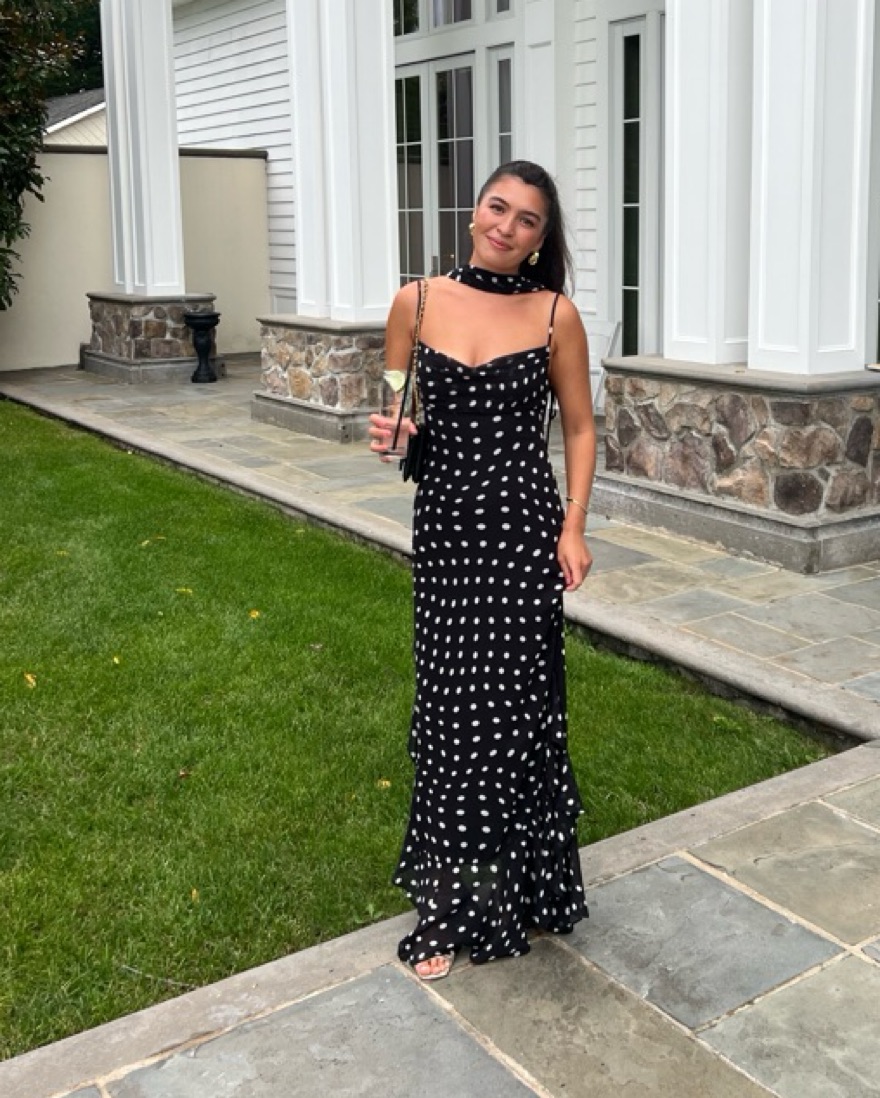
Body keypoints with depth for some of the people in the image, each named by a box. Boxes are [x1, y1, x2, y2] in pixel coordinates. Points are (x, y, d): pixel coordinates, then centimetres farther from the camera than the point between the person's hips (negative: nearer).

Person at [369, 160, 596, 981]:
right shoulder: (417, 302, 3)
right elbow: (396, 413, 11)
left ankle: (516, 888, 23)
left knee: (515, 703, 2)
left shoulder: (554, 314, -1)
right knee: (450, 704, 4)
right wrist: (387, 437, -12)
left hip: (524, 524, -1)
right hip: (444, 522, 1)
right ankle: (452, 904, 17)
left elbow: (579, 427, 5)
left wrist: (573, 527, -5)